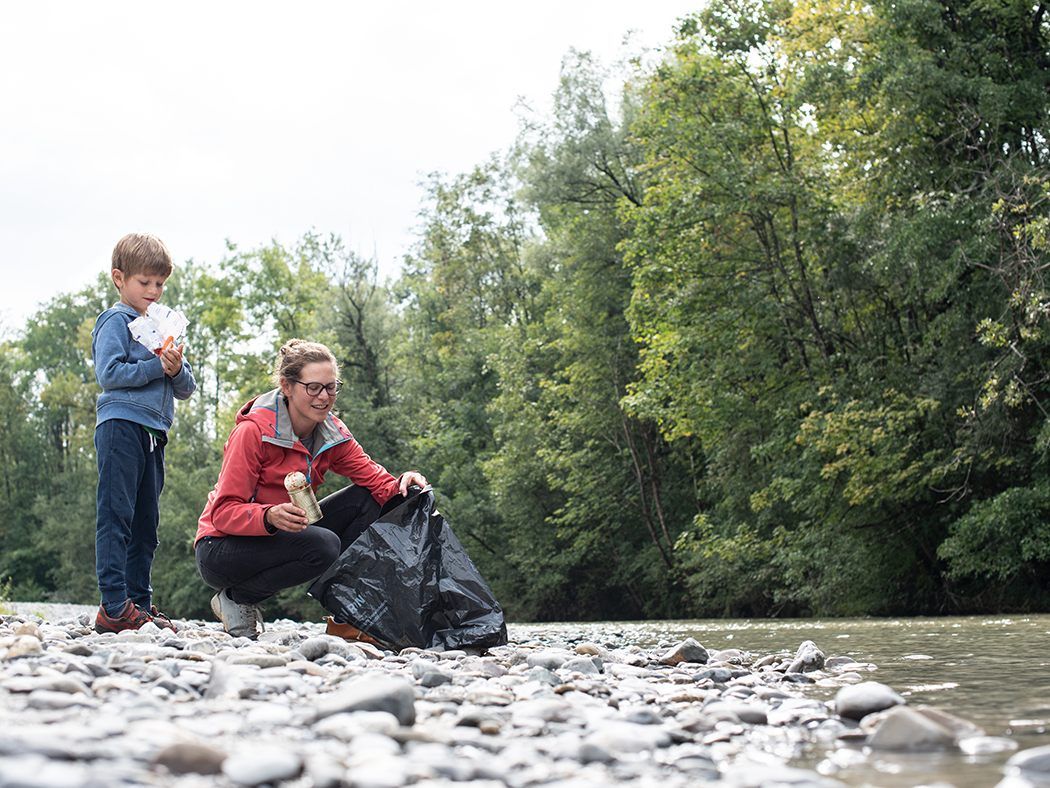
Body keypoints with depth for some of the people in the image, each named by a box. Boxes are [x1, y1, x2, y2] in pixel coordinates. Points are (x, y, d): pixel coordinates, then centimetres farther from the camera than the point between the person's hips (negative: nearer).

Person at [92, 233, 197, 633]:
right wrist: (156, 367, -15)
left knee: (146, 523, 9)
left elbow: (186, 390, 16)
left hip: (153, 433, 8)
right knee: (116, 516, -10)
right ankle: (114, 607, -13)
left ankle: (140, 603, 14)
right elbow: (108, 373, -13)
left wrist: (177, 369, -5)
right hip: (122, 425, -8)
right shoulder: (116, 321, 1)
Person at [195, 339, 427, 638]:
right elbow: (224, 512, -24)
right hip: (222, 548, -7)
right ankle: (236, 599, -10)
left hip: (283, 537, 7)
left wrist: (400, 485, -32)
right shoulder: (253, 431, -21)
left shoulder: (332, 432, -1)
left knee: (366, 500, -8)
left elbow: (373, 477, -9)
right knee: (323, 545, -31)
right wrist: (270, 516, -43)